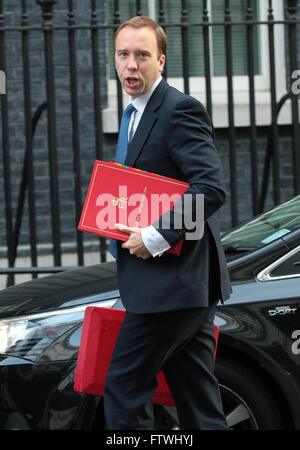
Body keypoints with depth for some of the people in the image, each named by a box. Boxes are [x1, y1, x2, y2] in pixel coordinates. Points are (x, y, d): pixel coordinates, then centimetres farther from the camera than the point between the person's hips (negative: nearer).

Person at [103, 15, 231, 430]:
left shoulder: (180, 111, -13)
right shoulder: (138, 114, 18)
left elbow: (211, 187, -23)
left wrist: (157, 238, -23)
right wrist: (123, 222, 10)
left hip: (172, 283, -10)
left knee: (125, 388, -8)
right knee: (197, 400, 12)